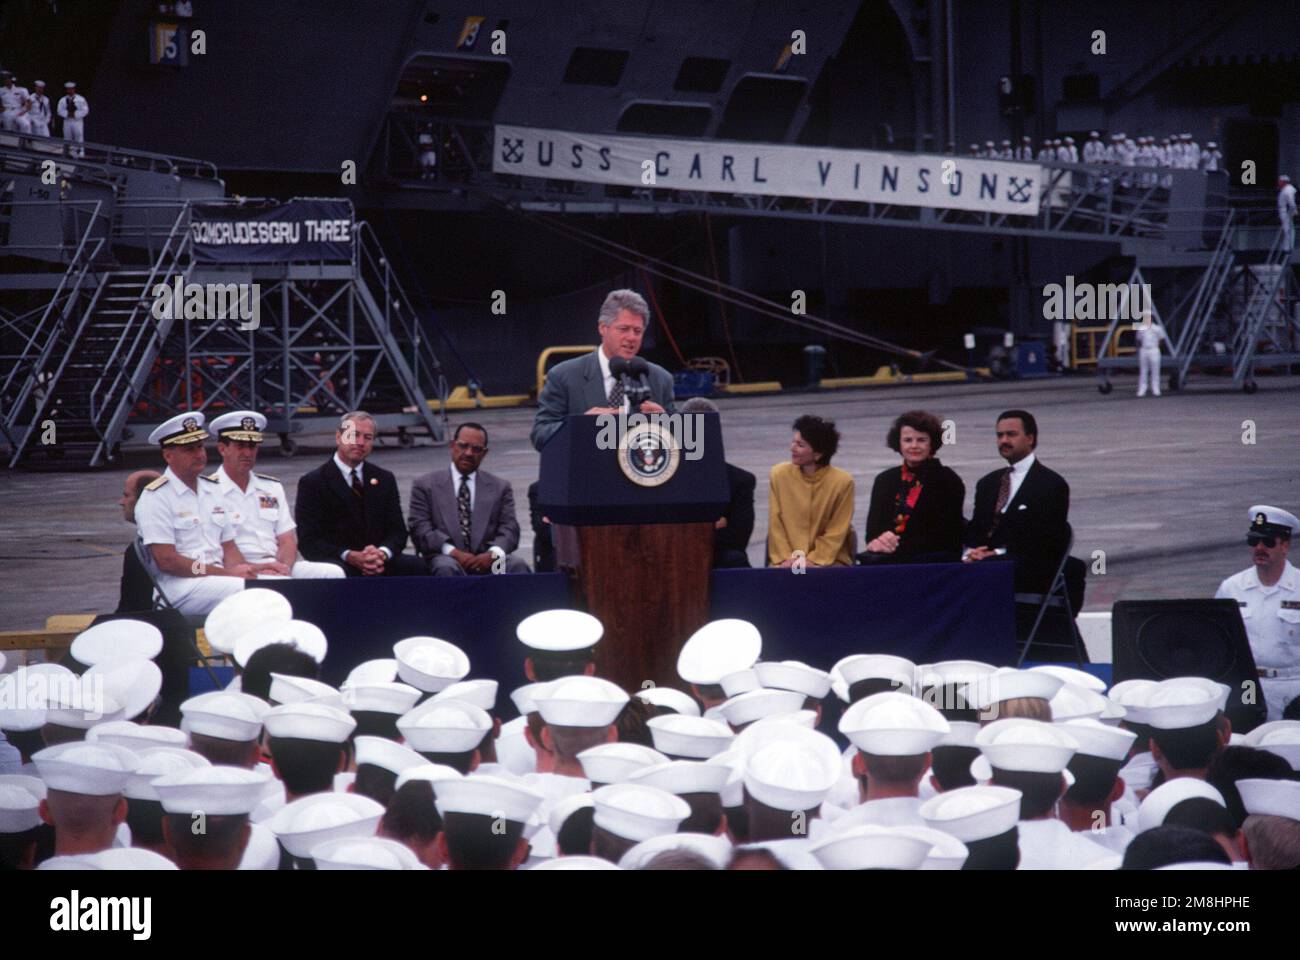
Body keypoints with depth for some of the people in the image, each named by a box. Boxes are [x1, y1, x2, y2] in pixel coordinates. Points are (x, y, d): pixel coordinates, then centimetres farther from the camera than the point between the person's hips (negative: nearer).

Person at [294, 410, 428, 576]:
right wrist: (350, 556, -23)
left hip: (380, 562, 5)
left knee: (417, 566, -25)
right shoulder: (312, 483, 1)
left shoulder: (385, 479, 16)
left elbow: (397, 531, 10)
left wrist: (382, 553, -15)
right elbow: (308, 542, -7)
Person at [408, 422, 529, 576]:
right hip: (448, 558, -2)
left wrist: (493, 553, -15)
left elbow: (509, 528, 9)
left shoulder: (500, 487, 20)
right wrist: (453, 552, -15)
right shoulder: (425, 485, 14)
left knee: (517, 565, -31)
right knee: (446, 568, -38)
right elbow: (420, 528, 3)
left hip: (486, 558, 2)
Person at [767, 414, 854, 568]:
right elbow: (776, 525, 2)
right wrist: (786, 558, -9)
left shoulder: (842, 481, -7)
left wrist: (814, 561, -13)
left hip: (829, 560, -1)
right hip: (788, 561, 1)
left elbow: (836, 533, -5)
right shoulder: (779, 474, -1)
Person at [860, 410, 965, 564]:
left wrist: (897, 547, -17)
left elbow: (943, 537, -5)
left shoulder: (948, 481, 3)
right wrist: (878, 542, -18)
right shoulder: (884, 480, 16)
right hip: (889, 557, 4)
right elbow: (874, 527, 7)